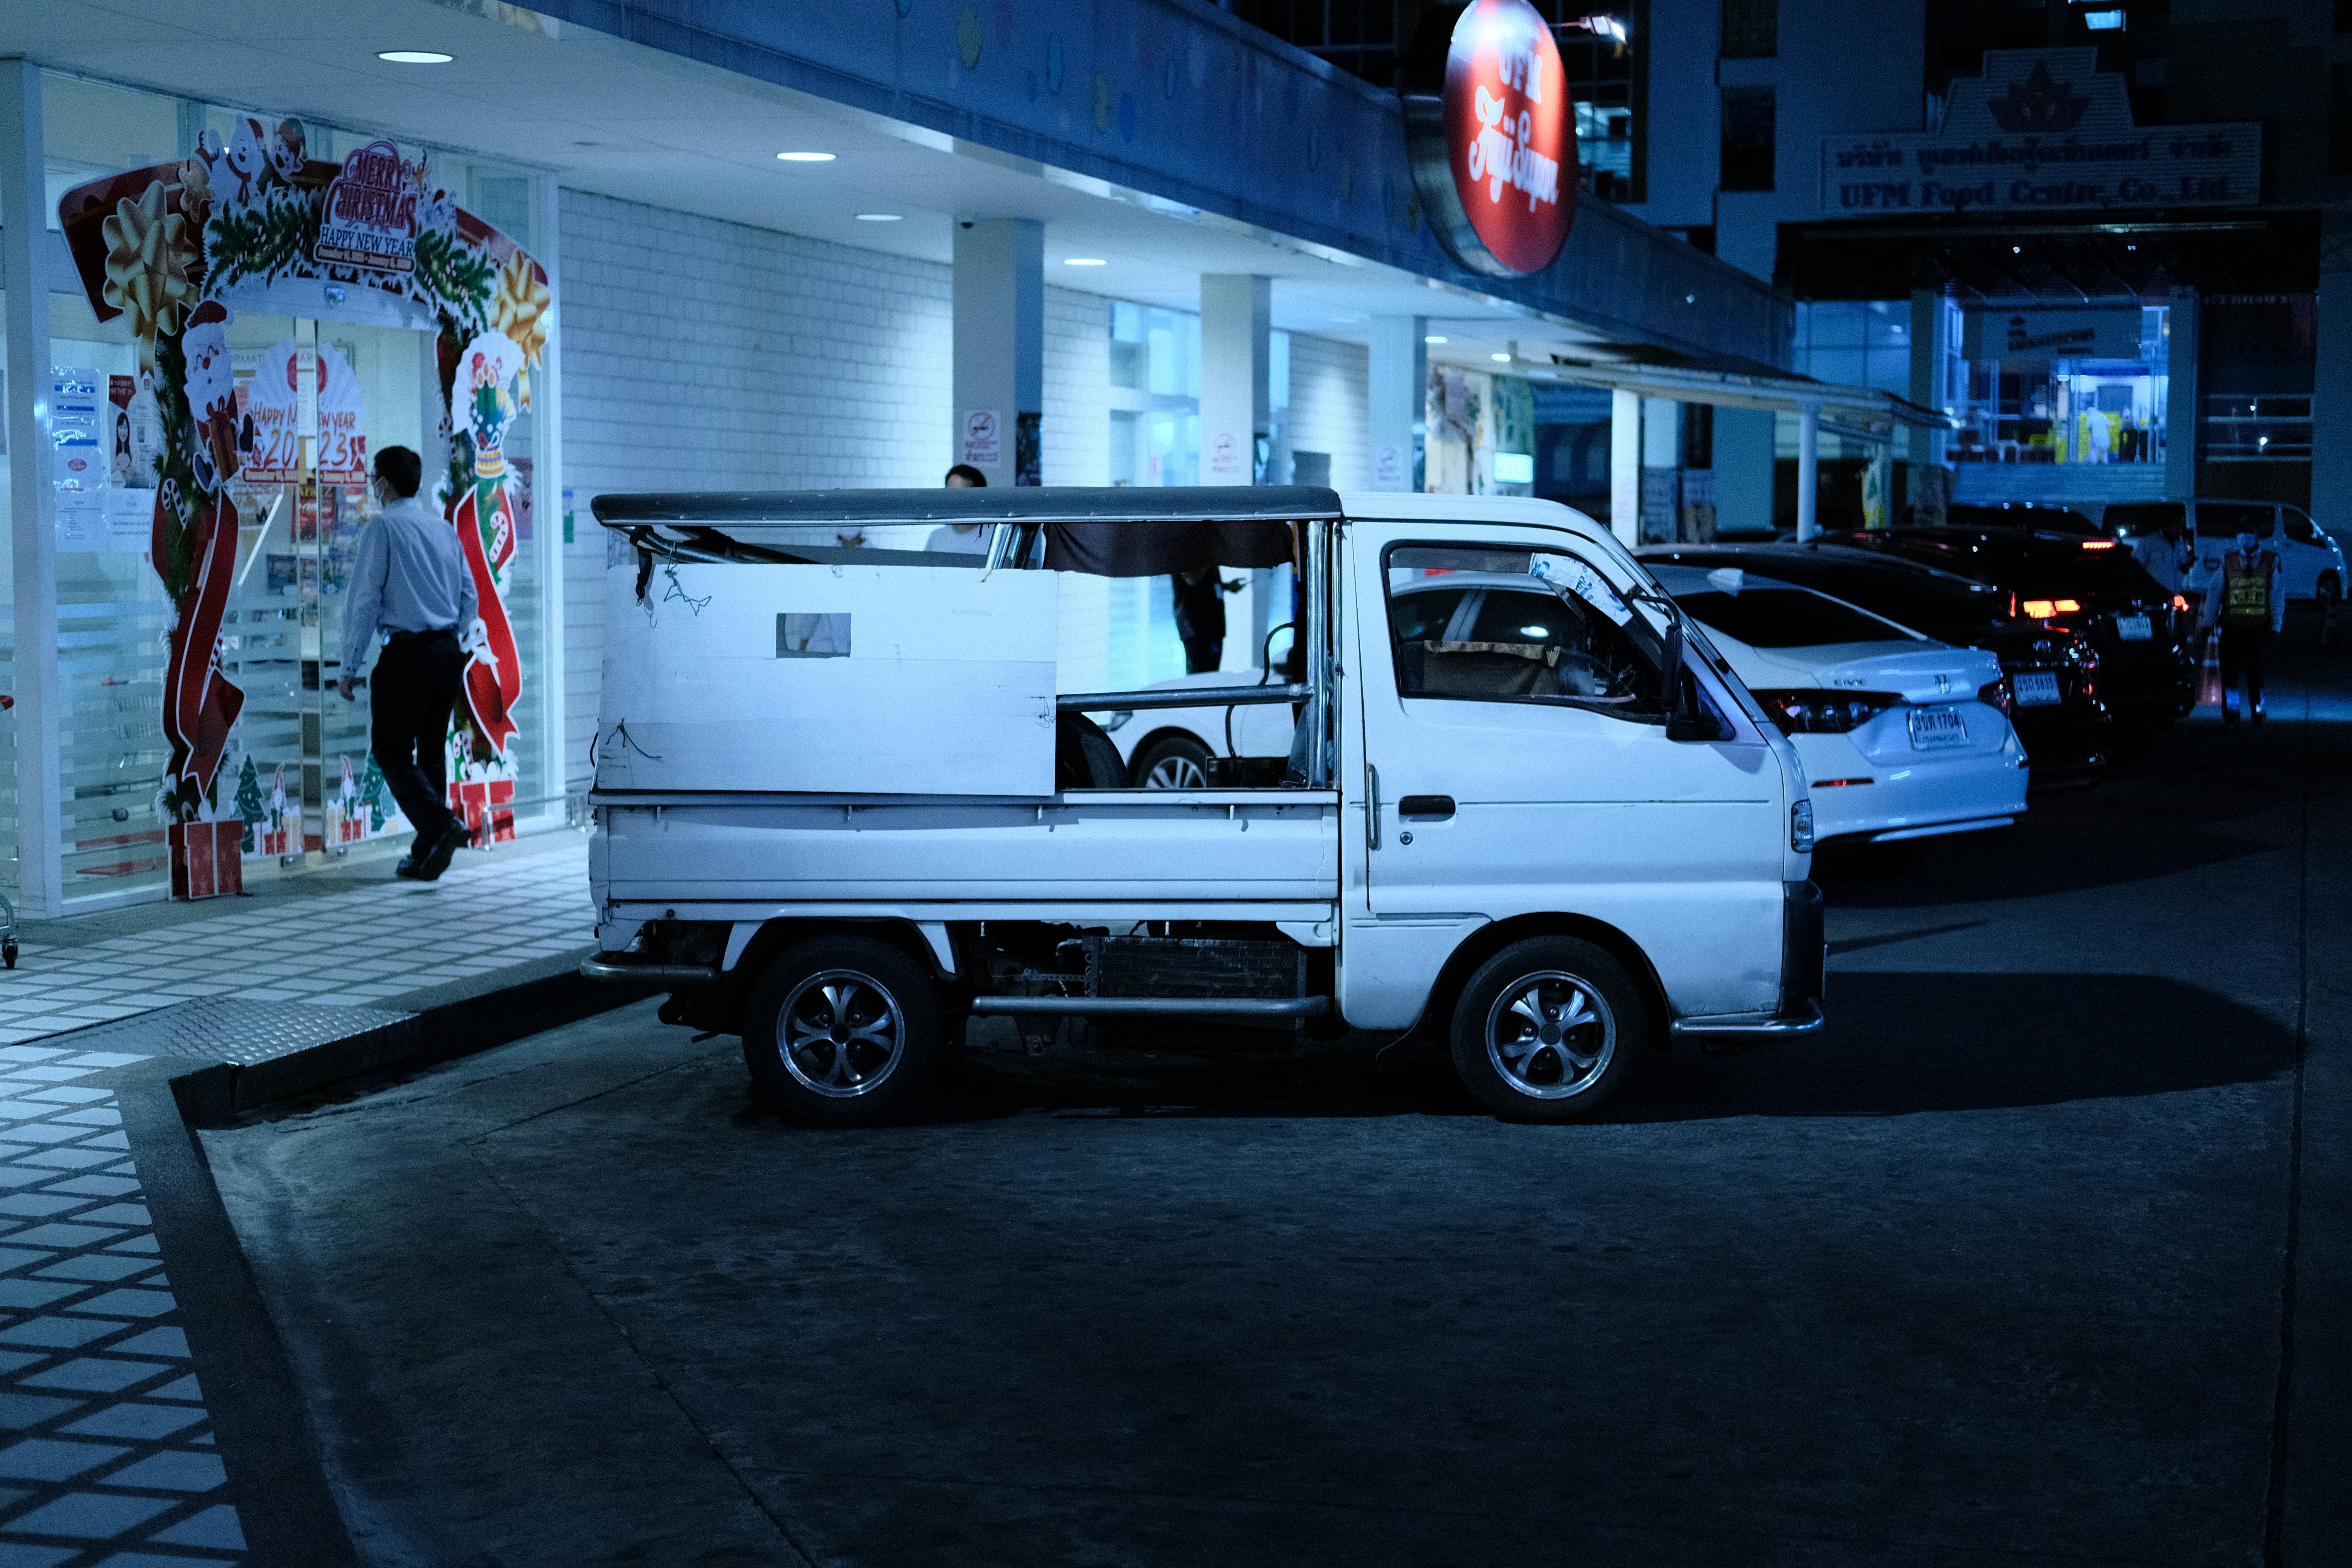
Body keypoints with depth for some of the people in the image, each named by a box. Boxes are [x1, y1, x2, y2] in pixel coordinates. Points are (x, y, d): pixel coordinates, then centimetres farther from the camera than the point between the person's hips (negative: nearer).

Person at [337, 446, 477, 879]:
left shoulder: (382, 529, -7)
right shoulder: (445, 530, 12)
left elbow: (365, 600, -10)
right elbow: (470, 600, 15)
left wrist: (350, 667, -7)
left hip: (406, 652, -6)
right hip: (449, 649, 6)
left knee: (392, 751, -1)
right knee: (431, 750, 12)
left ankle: (442, 824, -22)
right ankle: (426, 858, 12)